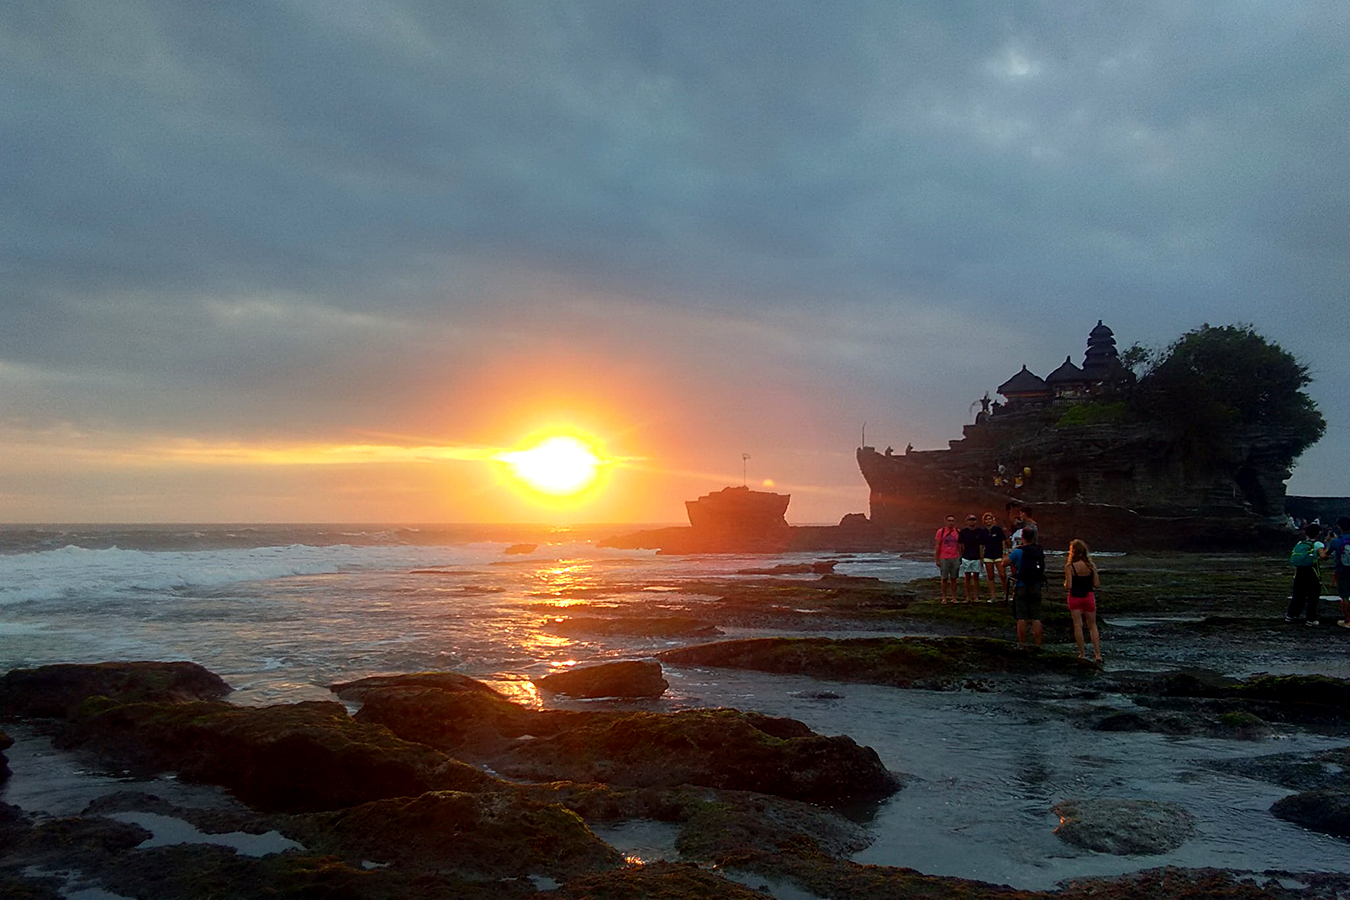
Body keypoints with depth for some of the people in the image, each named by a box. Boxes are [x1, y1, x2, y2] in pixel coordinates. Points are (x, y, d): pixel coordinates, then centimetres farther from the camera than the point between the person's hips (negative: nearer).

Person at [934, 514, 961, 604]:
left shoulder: (958, 532, 7)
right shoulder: (941, 531, -3)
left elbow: (959, 546, 14)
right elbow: (937, 546, -2)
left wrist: (961, 558, 10)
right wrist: (936, 559, -6)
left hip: (955, 558, 3)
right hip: (943, 559, -3)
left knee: (953, 579, 6)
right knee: (944, 579, 2)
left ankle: (954, 598, 12)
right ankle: (944, 598, 9)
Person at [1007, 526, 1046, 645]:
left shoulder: (1018, 552, -14)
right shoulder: (1039, 551, -1)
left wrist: (1008, 554, 12)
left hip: (1021, 587, -4)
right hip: (1036, 588, 4)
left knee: (1021, 618, 4)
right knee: (1036, 618, 8)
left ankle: (1022, 644, 9)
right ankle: (1038, 645, 11)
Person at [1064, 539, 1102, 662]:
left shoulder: (1069, 566, -15)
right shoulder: (1091, 565, -5)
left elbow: (1068, 586, -17)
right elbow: (1097, 584, -5)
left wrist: (1065, 584, 4)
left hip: (1075, 597, -2)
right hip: (1088, 596, 2)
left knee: (1077, 625, 7)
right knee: (1092, 626, 13)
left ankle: (1081, 654, 11)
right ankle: (1097, 654, 5)